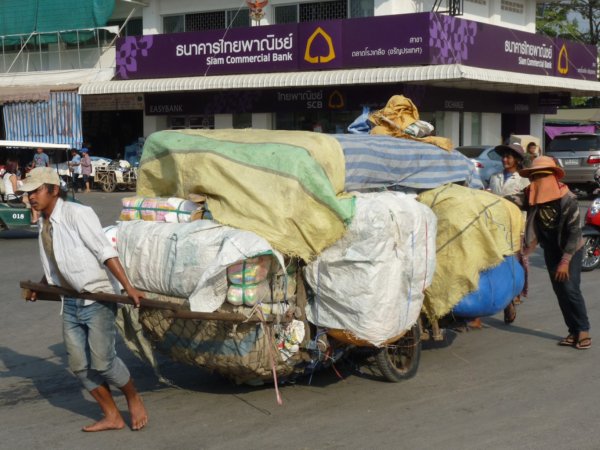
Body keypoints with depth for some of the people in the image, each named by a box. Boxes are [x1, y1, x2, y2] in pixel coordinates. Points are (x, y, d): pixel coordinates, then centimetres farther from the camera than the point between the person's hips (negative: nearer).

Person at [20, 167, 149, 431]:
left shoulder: (77, 214, -15)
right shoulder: (44, 223, 8)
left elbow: (105, 252, -19)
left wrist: (128, 287, -24)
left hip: (97, 299, -8)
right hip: (70, 303, 8)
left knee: (102, 361, -11)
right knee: (79, 365, 6)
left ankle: (134, 400, 15)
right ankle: (111, 417, 18)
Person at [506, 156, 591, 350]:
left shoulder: (567, 199, -24)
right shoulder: (531, 196, -10)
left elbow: (575, 231, -23)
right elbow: (512, 201, -24)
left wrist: (565, 261, -25)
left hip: (571, 249, -5)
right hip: (550, 249, 6)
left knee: (570, 288, -16)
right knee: (559, 291, 5)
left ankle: (584, 331, -6)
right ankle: (573, 331, 13)